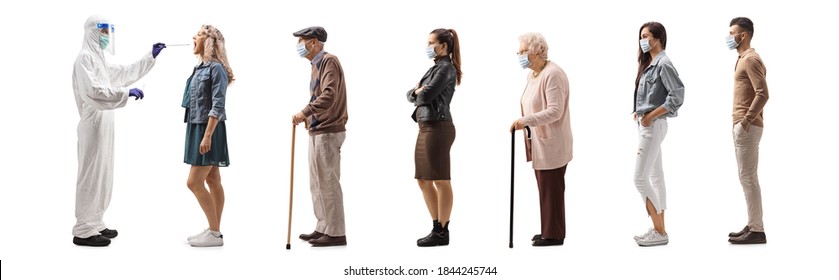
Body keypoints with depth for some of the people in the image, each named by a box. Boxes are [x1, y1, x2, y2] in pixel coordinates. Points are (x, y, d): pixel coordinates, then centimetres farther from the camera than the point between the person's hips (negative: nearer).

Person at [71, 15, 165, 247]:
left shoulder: (98, 58, 19)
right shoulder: (85, 57, -11)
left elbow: (124, 73, 28)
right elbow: (92, 90, -24)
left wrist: (151, 57, 26)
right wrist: (126, 92, -24)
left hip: (103, 124, 10)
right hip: (93, 125, -10)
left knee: (101, 174, 13)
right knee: (91, 174, -8)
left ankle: (94, 224, 20)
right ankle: (83, 231, -5)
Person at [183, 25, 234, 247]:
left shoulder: (216, 68, -14)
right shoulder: (200, 68, 12)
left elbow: (218, 106, -19)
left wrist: (208, 136, -23)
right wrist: (200, 133, 16)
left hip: (208, 129, -9)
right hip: (197, 128, 9)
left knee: (194, 182, -10)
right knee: (212, 181, 10)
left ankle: (215, 233, -4)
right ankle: (214, 231, 14)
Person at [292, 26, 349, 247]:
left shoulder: (329, 61, -12)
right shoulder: (316, 64, 16)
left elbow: (328, 95, -25)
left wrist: (305, 112, -31)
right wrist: (308, 117, 11)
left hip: (328, 132, -10)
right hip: (317, 131, 10)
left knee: (328, 182, -7)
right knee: (317, 182, 14)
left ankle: (336, 233, -1)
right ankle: (323, 227, 22)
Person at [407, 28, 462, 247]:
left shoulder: (446, 68, -8)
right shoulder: (435, 68, 20)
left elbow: (426, 95, -18)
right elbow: (411, 95, 18)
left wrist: (419, 93, 4)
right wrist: (417, 92, -4)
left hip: (438, 128, -10)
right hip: (425, 128, 10)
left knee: (441, 181, -4)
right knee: (424, 180, 12)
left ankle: (442, 233, 2)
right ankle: (437, 228, 20)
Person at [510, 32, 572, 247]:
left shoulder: (552, 74, -16)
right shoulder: (532, 74, 13)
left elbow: (555, 111, -23)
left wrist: (525, 121, -28)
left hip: (552, 144, -9)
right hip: (540, 143, 9)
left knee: (551, 189, -2)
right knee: (545, 188, 13)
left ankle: (554, 235, 6)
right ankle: (548, 231, 21)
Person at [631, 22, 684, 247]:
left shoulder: (663, 64, -14)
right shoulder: (649, 64, 13)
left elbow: (677, 95, -22)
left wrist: (651, 115, -20)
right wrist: (640, 113, 1)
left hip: (653, 125, -10)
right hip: (645, 125, 10)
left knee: (640, 178, -9)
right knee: (655, 177, 11)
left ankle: (660, 232, -3)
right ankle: (659, 229, 17)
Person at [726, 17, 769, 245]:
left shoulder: (751, 59, -13)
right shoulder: (743, 59, 19)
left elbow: (763, 94, -23)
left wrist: (746, 121, -21)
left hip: (747, 127, -11)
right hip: (742, 126, 11)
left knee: (748, 178, -8)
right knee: (747, 177, 12)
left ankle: (757, 230, -5)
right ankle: (753, 226, 17)